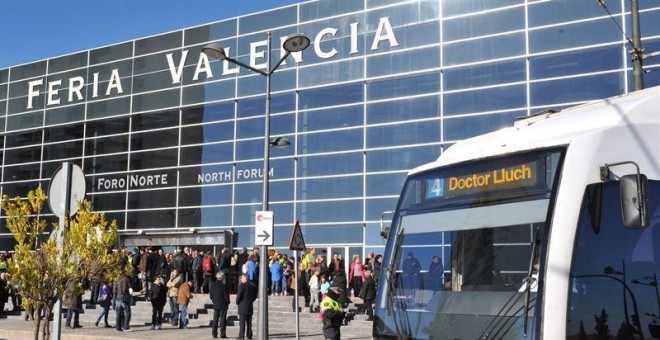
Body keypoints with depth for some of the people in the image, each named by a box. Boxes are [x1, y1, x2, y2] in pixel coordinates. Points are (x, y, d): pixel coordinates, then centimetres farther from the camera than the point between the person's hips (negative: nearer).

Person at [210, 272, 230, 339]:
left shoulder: (213, 285, 1)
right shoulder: (223, 285, -15)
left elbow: (211, 295, 8)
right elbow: (226, 296, -12)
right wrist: (227, 303, 3)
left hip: (215, 305, 5)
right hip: (223, 305, -5)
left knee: (215, 319, 11)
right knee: (222, 319, 1)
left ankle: (214, 333, 11)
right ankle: (222, 334, 1)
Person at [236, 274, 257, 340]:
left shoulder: (242, 286, -13)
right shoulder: (253, 286, 7)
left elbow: (239, 295, -15)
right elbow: (255, 296, 10)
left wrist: (237, 302, 1)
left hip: (242, 306, -6)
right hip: (250, 306, 6)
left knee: (242, 322, -3)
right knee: (249, 322, 13)